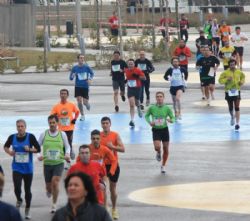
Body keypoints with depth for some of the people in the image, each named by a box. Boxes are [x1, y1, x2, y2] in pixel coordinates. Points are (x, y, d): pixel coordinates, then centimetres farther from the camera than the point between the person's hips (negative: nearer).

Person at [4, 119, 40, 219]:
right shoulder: (12, 137, -4)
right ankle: (19, 200, 20)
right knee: (17, 188, -15)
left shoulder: (30, 137, -10)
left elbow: (38, 149, -4)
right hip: (16, 168, 0)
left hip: (28, 168, 0)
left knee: (27, 190, 9)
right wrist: (9, 152, -7)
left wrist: (30, 149, -21)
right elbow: (6, 147, 14)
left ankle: (27, 210, 28)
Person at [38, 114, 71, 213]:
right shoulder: (44, 134, -1)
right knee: (48, 185, 9)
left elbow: (67, 146, 12)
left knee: (55, 183, -18)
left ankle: (54, 204, -5)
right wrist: (39, 156, -14)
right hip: (47, 163, 2)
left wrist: (67, 154, -8)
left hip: (59, 163, -1)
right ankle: (49, 191, 48)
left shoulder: (62, 134, -1)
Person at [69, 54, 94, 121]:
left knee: (85, 102, -1)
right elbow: (71, 78, -1)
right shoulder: (75, 68, -4)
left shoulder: (86, 67, -5)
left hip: (85, 86, 0)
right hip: (78, 86, 0)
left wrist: (90, 79, -6)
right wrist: (72, 76, -24)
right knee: (79, 101, -10)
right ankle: (82, 115, 6)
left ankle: (88, 104, 38)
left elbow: (92, 73, 12)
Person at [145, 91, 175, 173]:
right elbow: (146, 116, 9)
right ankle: (158, 153, 19)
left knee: (166, 149, 6)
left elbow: (173, 118, 1)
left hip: (164, 129, 1)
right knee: (157, 147, -21)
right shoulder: (152, 108, -6)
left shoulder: (167, 108, -6)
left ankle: (163, 166, 27)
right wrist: (149, 122, -10)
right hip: (156, 130, -1)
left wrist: (171, 120, -23)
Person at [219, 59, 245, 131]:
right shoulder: (225, 72, -7)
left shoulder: (239, 72, 1)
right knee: (230, 108, 13)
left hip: (236, 91, 0)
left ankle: (237, 123, -9)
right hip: (228, 92, 0)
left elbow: (243, 77, 20)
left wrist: (242, 81, 1)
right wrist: (227, 79, -23)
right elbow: (220, 80, -8)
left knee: (237, 108, -9)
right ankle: (232, 117, 46)